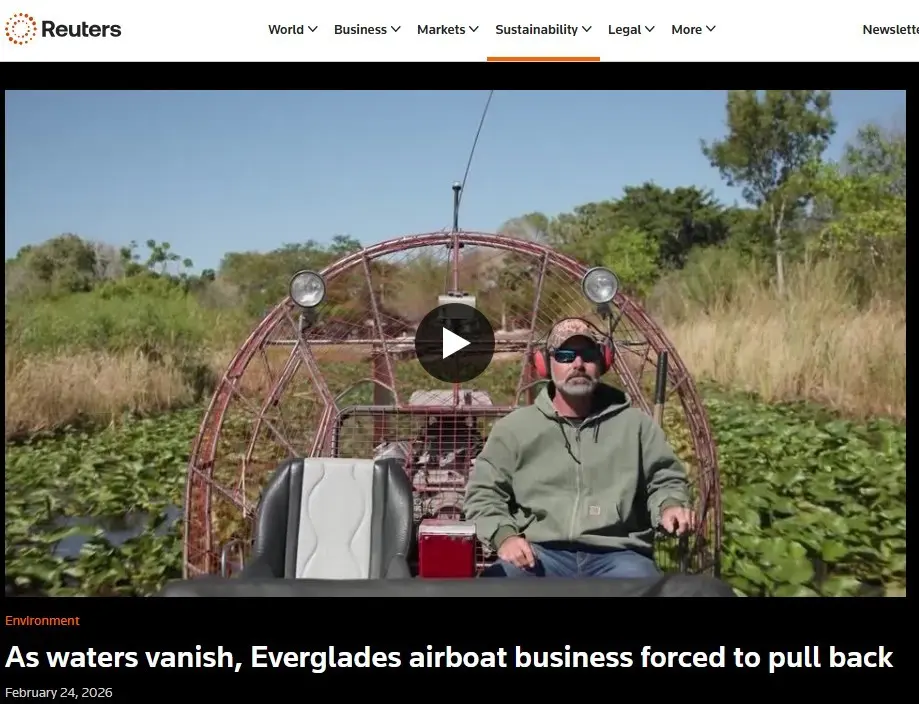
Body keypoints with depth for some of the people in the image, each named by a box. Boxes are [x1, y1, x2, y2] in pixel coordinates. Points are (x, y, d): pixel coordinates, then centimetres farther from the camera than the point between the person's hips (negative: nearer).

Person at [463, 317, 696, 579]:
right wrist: (504, 535, -8)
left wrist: (669, 506, -4)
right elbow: (482, 492, 11)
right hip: (540, 554, 1)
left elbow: (665, 479, 20)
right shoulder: (515, 427, 11)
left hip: (617, 555, 0)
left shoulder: (635, 425, 14)